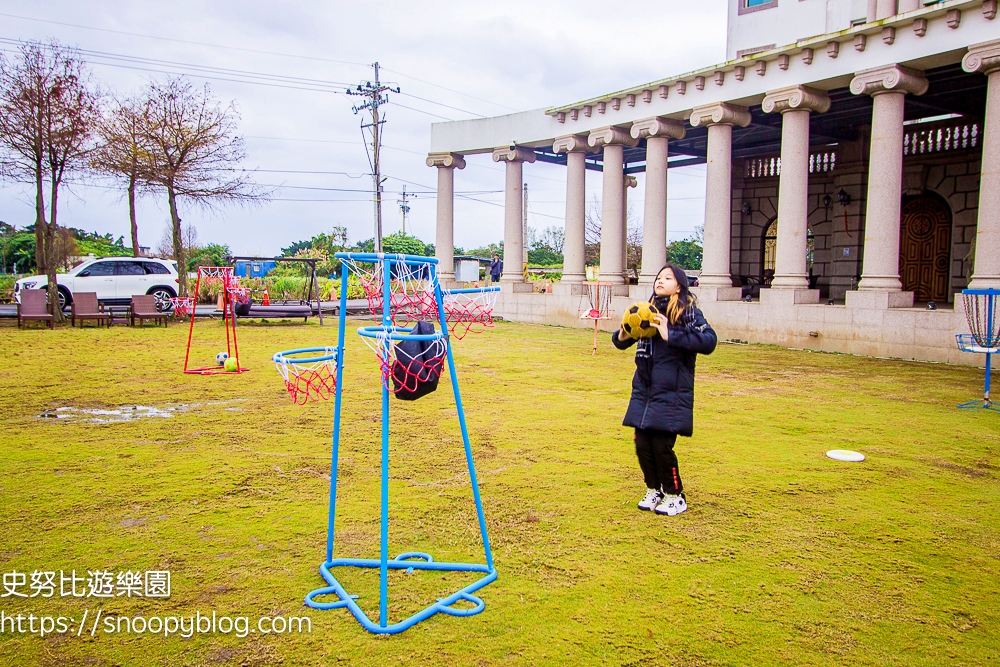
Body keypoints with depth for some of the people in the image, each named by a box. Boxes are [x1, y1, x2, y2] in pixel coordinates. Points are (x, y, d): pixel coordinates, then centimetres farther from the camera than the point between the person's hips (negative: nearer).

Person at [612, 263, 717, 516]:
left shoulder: (689, 312, -5)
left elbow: (709, 341, -20)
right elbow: (622, 341, 21)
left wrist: (670, 335, -24)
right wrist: (622, 336, -3)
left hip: (671, 393, -5)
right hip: (644, 390, 5)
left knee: (662, 446, -5)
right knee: (642, 444, 6)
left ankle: (675, 496, 19)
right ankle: (654, 490, 30)